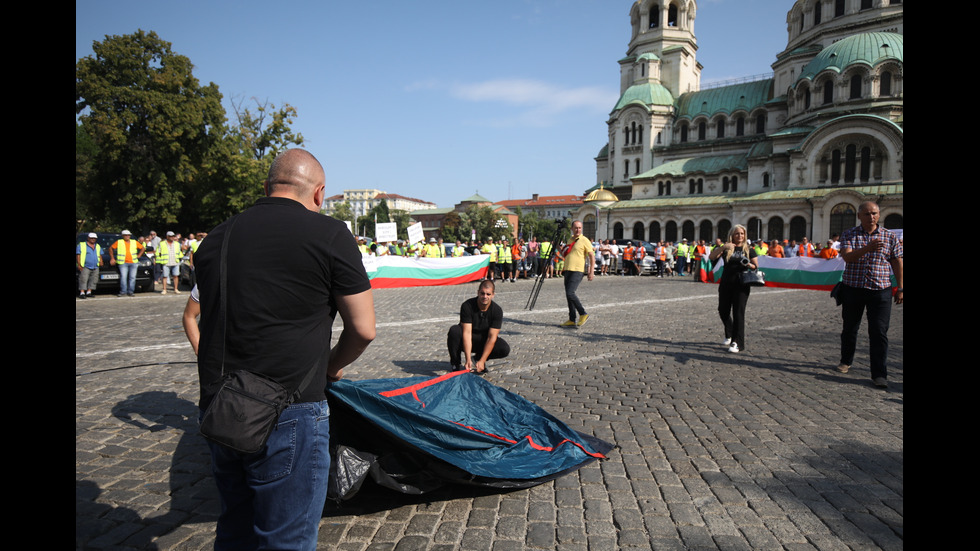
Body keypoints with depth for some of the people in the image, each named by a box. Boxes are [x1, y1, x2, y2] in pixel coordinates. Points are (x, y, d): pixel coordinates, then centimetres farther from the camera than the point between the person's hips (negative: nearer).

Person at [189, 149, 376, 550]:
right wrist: (332, 366, 13)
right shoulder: (329, 234, -8)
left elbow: (210, 324, 18)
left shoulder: (216, 238, 10)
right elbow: (363, 329, -6)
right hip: (289, 416, -6)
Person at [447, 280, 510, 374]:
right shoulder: (467, 306, -22)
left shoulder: (497, 310, -17)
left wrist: (481, 361, -31)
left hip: (484, 340, 2)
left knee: (505, 349, -25)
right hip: (466, 341, -1)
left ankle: (478, 358, 2)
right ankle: (455, 364, -12)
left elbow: (492, 337, -22)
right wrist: (468, 360, -37)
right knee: (454, 330, -34)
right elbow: (467, 332, -28)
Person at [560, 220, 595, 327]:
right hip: (568, 270, 8)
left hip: (578, 271, -8)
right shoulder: (570, 240, 19)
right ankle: (572, 320, 10)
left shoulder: (584, 240, -4)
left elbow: (592, 256, -7)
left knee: (570, 293, -19)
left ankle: (583, 314, -4)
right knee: (568, 295, 5)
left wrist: (591, 271, -15)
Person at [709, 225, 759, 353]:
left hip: (741, 285, -2)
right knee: (723, 311, 12)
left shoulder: (749, 250, 6)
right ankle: (729, 335, 36)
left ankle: (738, 343, -3)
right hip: (726, 284, 2)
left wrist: (749, 265, -14)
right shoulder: (726, 248, 4)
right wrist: (723, 247, -25)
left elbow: (756, 267, 8)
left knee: (738, 313, -7)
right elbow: (711, 257, -11)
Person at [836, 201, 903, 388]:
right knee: (849, 328, 13)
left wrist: (900, 288, 4)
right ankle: (846, 361, 33)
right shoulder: (849, 235, 1)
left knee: (879, 332, -5)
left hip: (880, 290, 0)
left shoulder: (890, 237, 5)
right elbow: (847, 257, -15)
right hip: (852, 288, 0)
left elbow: (897, 263, 8)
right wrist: (868, 248, -31)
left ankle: (879, 374, 0)